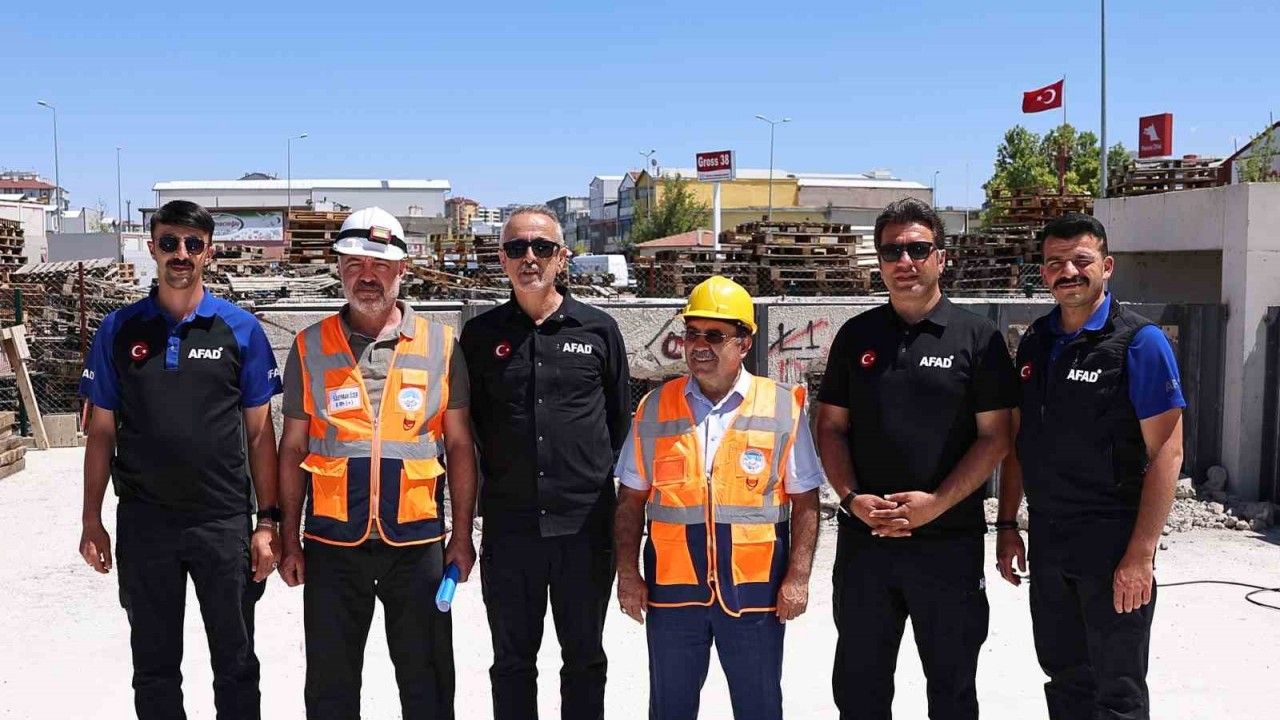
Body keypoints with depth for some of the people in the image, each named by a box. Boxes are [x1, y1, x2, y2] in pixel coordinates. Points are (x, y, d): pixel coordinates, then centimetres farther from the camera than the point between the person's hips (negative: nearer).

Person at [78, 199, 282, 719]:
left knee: (236, 664, 9)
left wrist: (267, 522, -3)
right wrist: (92, 521, 4)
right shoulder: (119, 330, 3)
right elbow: (101, 432, 8)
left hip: (225, 521, -1)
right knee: (154, 666, 14)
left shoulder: (240, 329, 0)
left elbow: (259, 432, 1)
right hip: (143, 523, 1)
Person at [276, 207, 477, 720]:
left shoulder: (440, 344, 2)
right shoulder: (310, 347, 4)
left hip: (417, 542, -1)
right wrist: (290, 542, 5)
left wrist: (462, 536, 1)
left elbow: (459, 446, 5)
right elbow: (293, 450, 8)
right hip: (331, 543, 1)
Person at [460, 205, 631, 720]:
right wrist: (490, 485, 7)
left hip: (585, 525, 0)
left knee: (584, 657, 12)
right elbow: (466, 427, 11)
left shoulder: (599, 330, 3)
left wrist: (604, 485, 9)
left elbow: (620, 422, 10)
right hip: (508, 525, 1)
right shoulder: (481, 335, 5)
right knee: (512, 660, 13)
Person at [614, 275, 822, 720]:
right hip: (672, 587, 2)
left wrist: (797, 578, -6)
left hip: (755, 589, -1)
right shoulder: (655, 407, 4)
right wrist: (627, 574, 1)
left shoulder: (783, 407, -2)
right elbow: (631, 501, 7)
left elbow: (804, 502, -1)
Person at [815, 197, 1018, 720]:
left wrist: (937, 502, -16)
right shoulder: (856, 336, 7)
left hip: (950, 539, -2)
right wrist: (853, 498, -9)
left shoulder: (977, 337, -2)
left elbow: (995, 436, -5)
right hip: (862, 539, 3)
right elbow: (831, 427, 7)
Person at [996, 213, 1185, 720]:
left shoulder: (1139, 342, -10)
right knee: (1063, 679, 17)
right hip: (1047, 541, 6)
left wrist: (1141, 554, -19)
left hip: (1113, 544, -5)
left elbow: (1166, 452, -14)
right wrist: (1007, 525, 10)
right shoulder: (1034, 343, 8)